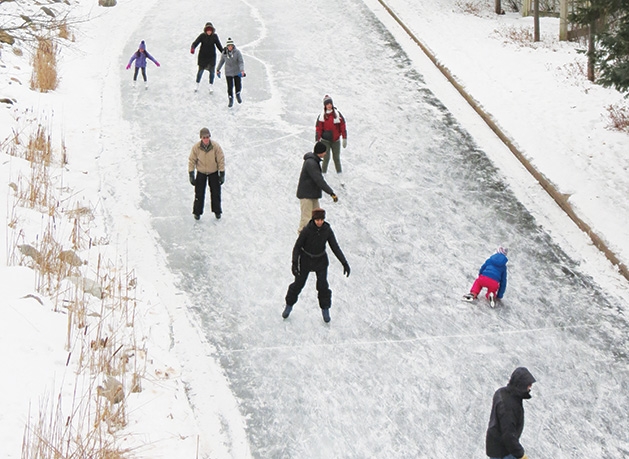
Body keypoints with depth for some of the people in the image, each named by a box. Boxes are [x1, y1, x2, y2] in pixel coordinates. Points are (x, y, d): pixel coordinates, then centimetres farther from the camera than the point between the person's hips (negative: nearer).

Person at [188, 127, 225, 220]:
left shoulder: (216, 147, -21)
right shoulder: (196, 147, -20)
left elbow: (221, 161, -12)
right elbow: (191, 161, -9)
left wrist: (222, 174, -10)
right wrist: (191, 175, -10)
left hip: (213, 172, 0)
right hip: (201, 173, 0)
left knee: (216, 193, 8)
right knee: (199, 193, 2)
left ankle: (217, 211, 28)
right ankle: (197, 212, 19)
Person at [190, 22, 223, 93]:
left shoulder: (215, 36, -7)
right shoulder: (202, 36, -14)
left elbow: (219, 45, 4)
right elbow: (196, 42, -23)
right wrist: (192, 48, -43)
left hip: (211, 56, 1)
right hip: (203, 56, -1)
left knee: (212, 71, 3)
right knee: (200, 70, 8)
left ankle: (211, 86, 20)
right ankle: (197, 84, 29)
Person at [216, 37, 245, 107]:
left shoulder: (237, 52, -14)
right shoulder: (224, 53, -7)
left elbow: (241, 62, -14)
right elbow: (222, 61, 11)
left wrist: (242, 70, -28)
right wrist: (218, 69, 19)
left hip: (237, 72, -1)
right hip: (228, 73, 1)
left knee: (238, 86, 5)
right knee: (230, 87, 0)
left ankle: (238, 94, 40)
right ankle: (231, 100, 21)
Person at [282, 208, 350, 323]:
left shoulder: (327, 230, -16)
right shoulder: (307, 230, -23)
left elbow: (335, 247, -11)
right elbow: (297, 246, -14)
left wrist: (344, 262, -17)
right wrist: (294, 262, -23)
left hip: (320, 260, 1)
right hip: (306, 259, -1)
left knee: (322, 285, -4)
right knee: (299, 283, 7)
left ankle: (325, 309, 19)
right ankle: (289, 305, 31)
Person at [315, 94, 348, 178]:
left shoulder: (338, 114, -3)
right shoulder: (321, 116, -5)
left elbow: (343, 126, 0)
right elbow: (318, 129, -3)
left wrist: (344, 139, -2)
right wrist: (317, 141, -6)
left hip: (336, 141, 1)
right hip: (325, 141, -1)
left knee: (336, 158, 7)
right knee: (326, 158, -8)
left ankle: (340, 177, 13)